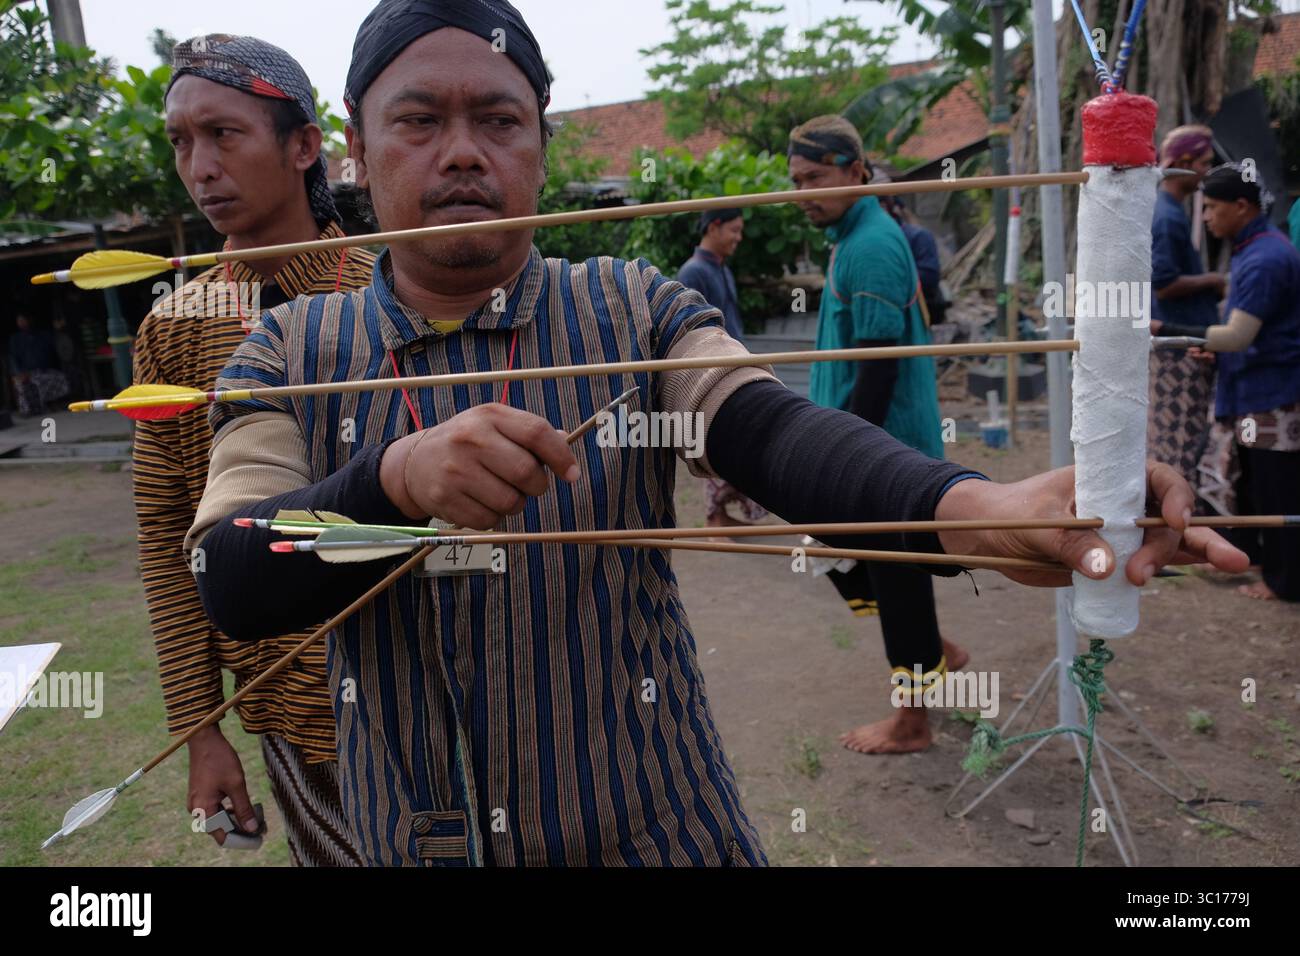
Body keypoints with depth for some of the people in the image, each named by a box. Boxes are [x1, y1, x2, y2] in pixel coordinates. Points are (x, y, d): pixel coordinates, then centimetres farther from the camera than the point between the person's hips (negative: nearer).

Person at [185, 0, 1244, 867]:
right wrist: (397, 480, -33)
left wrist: (969, 505, -42)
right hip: (410, 835, 2)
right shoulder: (291, 355, -3)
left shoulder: (633, 310, -6)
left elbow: (771, 428, -23)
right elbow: (233, 588, -14)